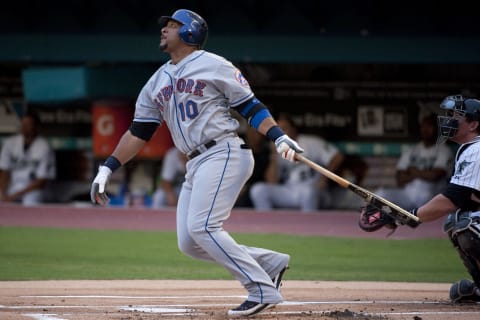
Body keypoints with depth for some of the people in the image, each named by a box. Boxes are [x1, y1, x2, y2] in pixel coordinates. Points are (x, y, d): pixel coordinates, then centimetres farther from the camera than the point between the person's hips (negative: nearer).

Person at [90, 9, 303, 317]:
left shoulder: (212, 65, 0)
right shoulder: (157, 83, 20)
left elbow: (250, 106, -2)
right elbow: (138, 132, 20)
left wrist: (279, 137, -17)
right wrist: (107, 169, 12)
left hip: (224, 154, -8)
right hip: (196, 165, 8)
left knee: (201, 227, -21)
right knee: (189, 242, -2)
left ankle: (263, 290, -18)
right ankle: (270, 262, 7)